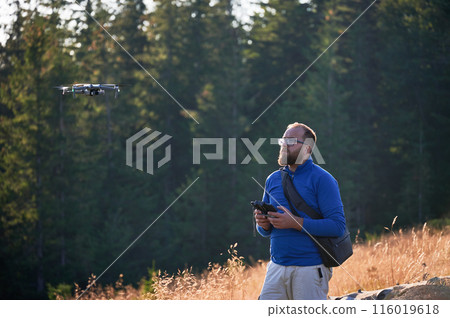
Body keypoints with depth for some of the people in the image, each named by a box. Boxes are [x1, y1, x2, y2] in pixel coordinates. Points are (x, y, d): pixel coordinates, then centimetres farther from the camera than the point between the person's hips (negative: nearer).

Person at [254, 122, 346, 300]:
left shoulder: (322, 179, -5)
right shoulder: (273, 180, 14)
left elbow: (338, 226, -13)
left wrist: (295, 222, -19)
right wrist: (264, 224, -4)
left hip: (310, 268, -5)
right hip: (277, 267, 6)